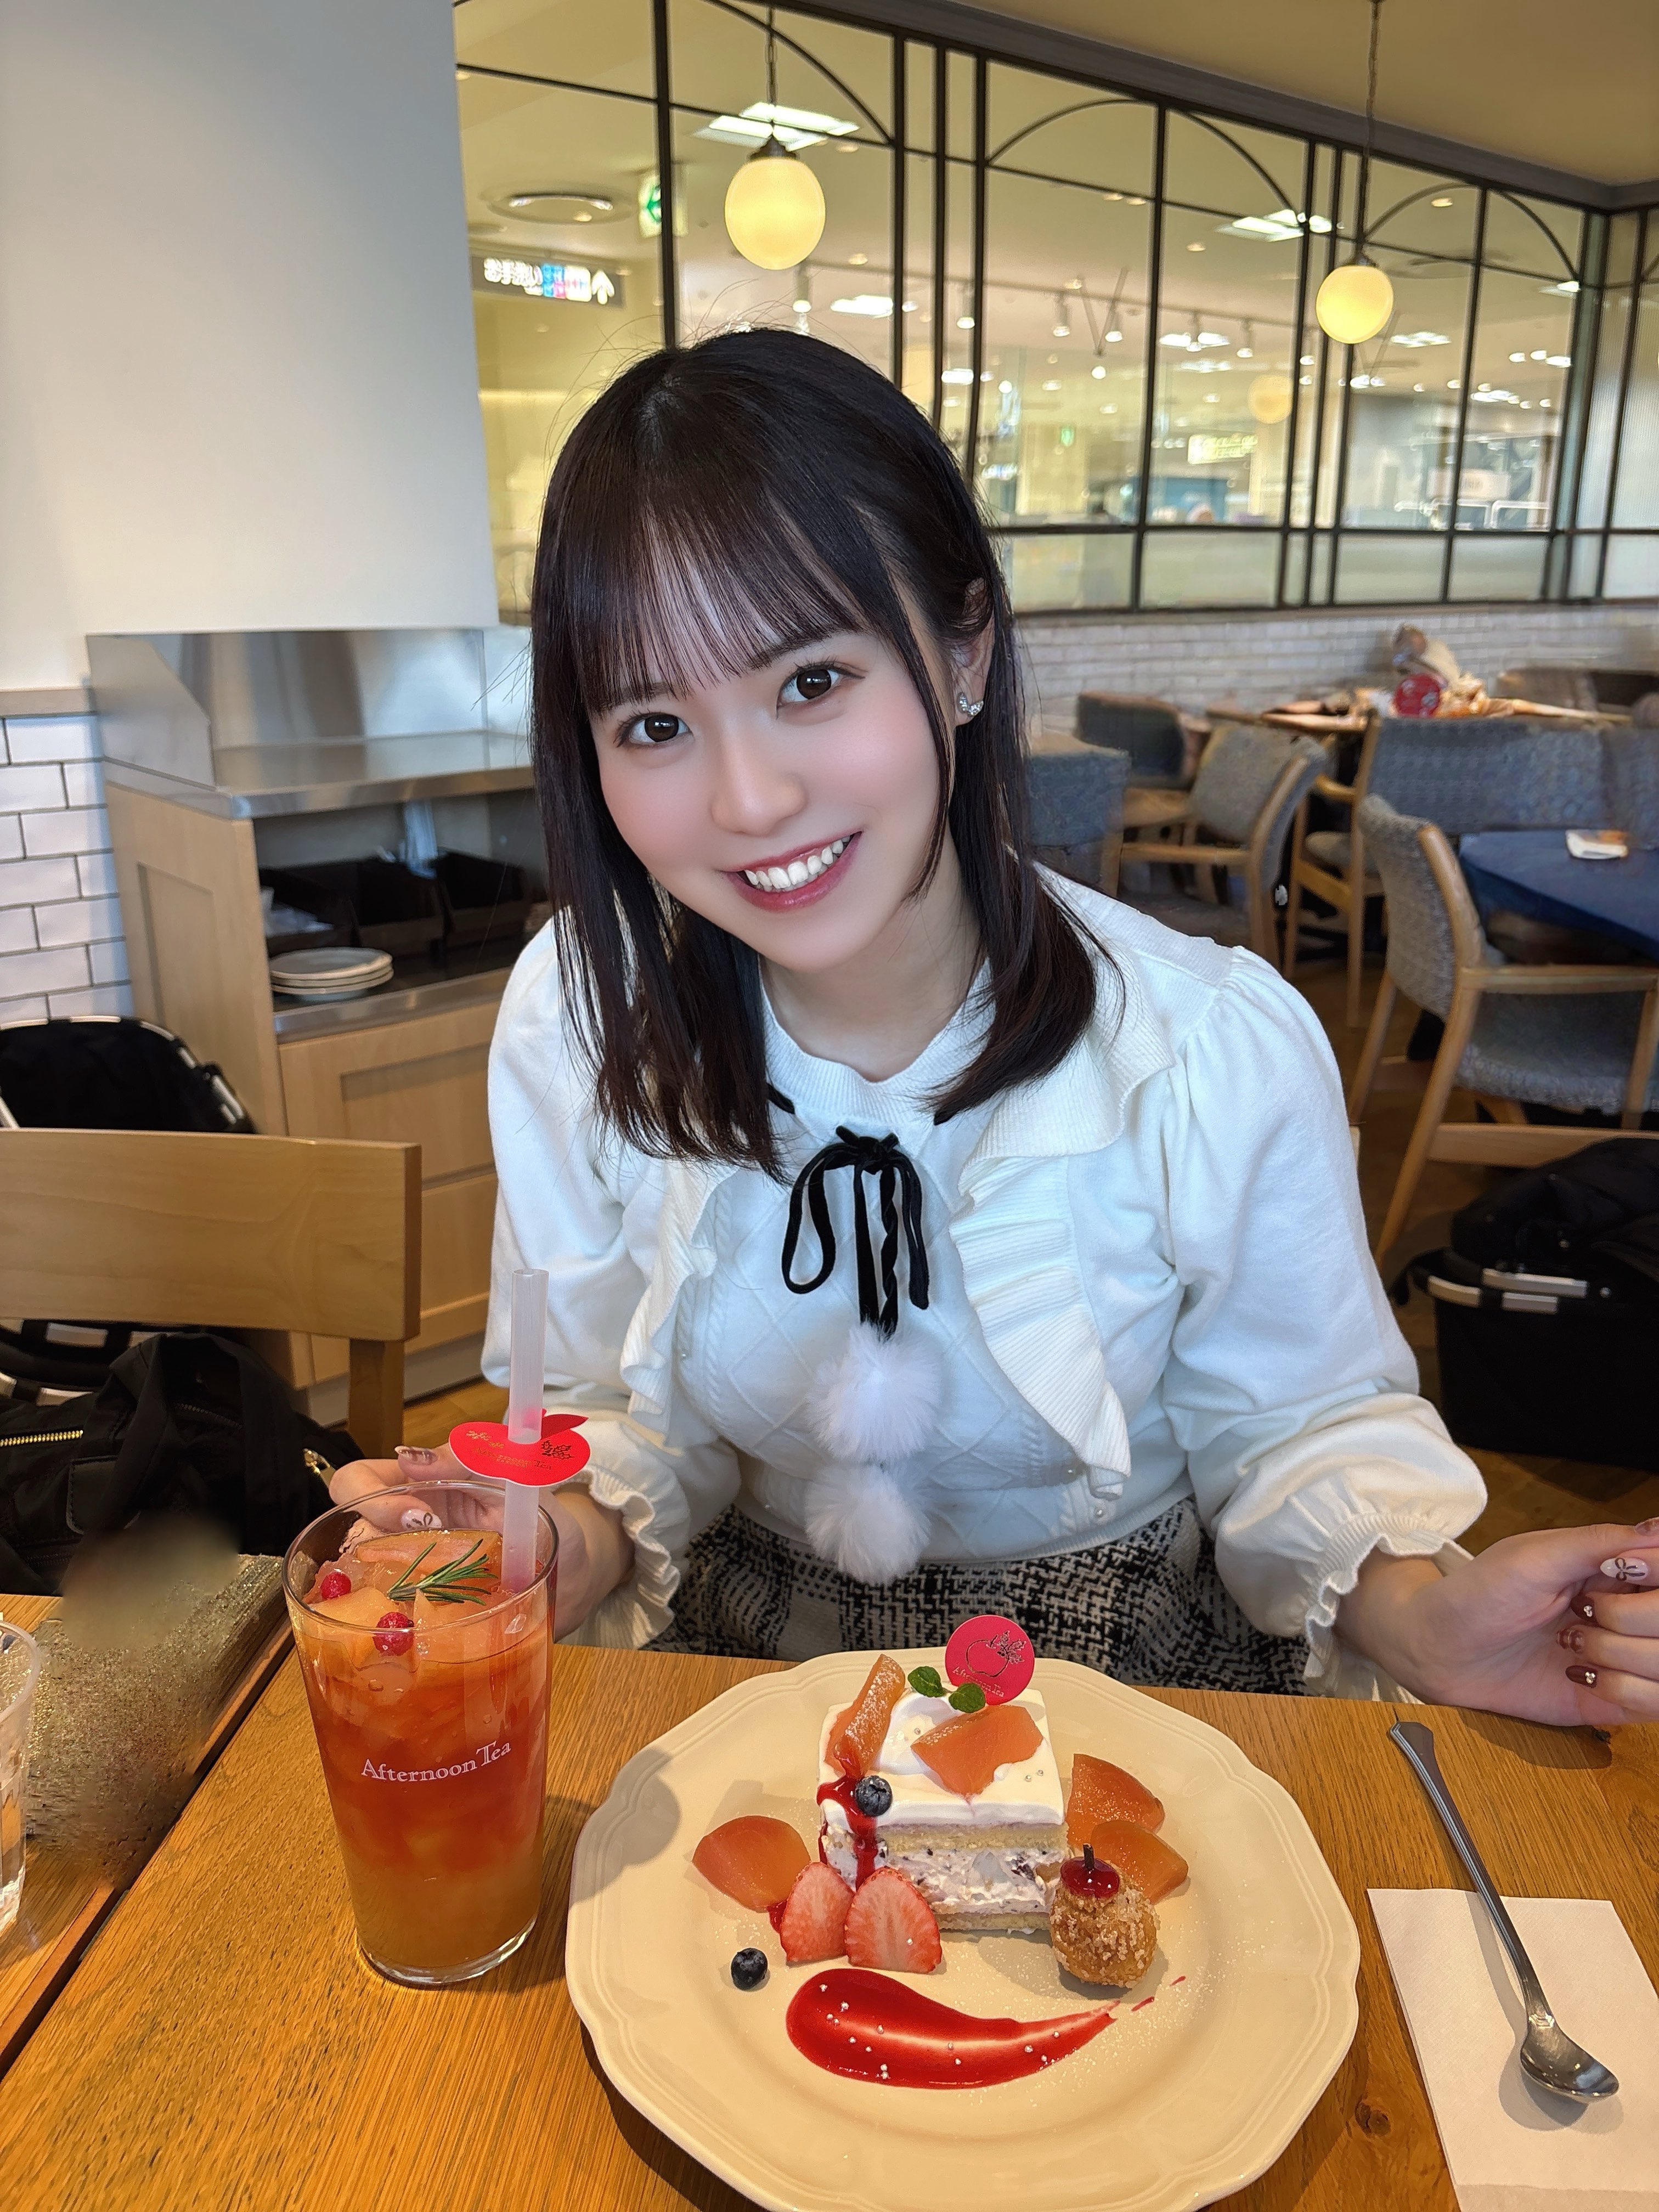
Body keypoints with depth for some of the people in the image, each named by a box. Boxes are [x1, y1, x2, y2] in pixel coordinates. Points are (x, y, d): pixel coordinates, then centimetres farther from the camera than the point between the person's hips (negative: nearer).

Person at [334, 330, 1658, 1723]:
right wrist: (573, 1542, -24)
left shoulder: (1226, 1052, -20)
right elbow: (627, 1414, -3)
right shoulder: (575, 1023, -14)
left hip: (1126, 1665, 0)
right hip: (744, 1653, 1)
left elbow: (1295, 1423, -5)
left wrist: (1419, 1611, -24)